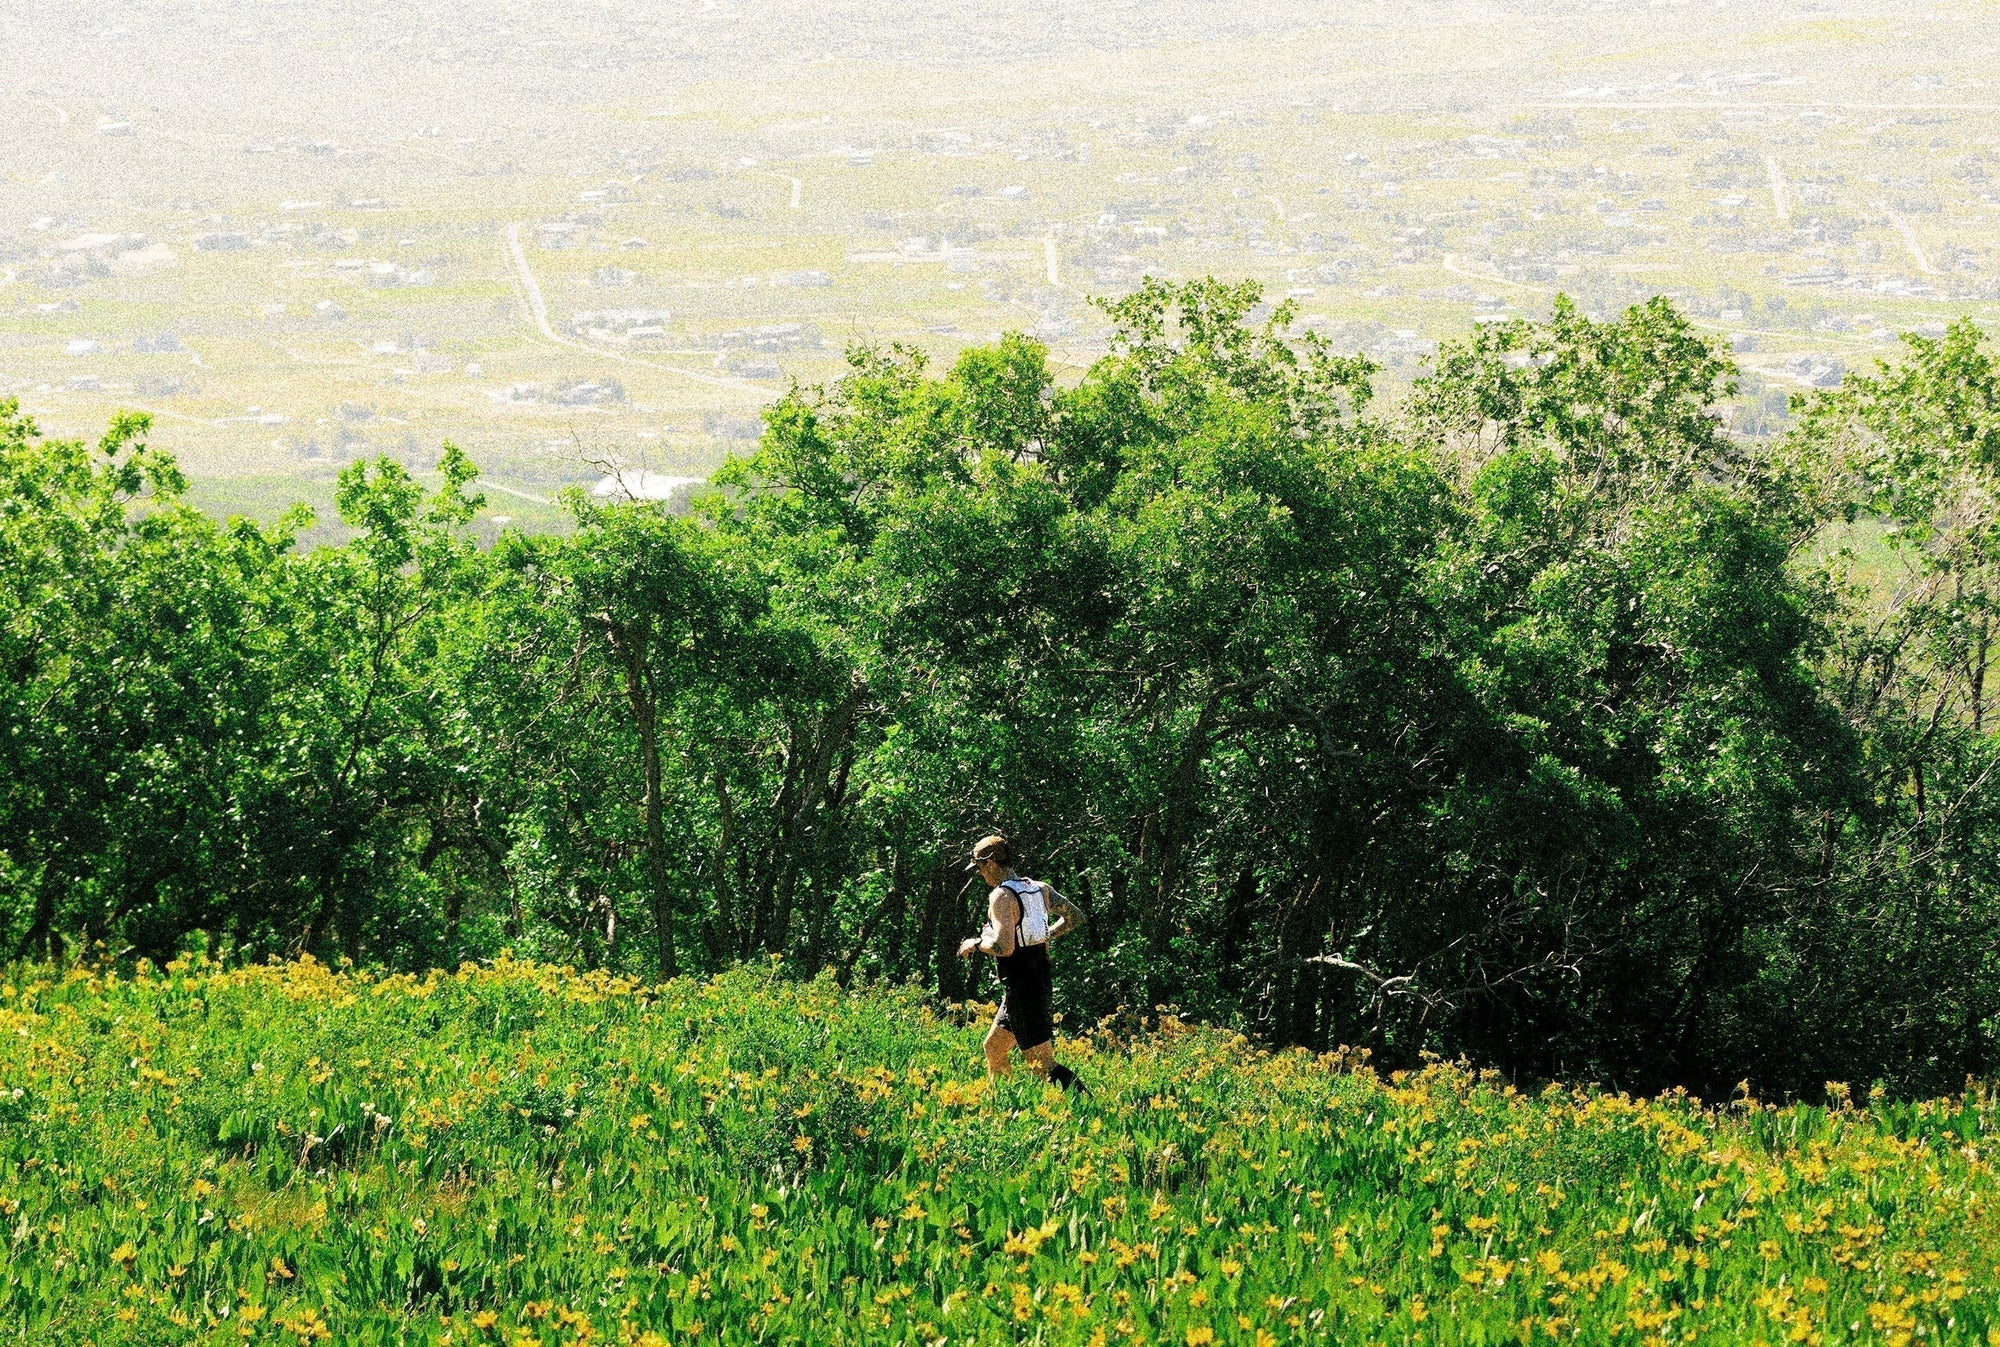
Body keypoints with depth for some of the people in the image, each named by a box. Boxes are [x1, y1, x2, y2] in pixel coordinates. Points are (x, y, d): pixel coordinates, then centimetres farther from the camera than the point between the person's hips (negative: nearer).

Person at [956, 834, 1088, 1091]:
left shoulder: (1001, 896, -17)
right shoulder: (1040, 889, 8)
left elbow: (1004, 947, -29)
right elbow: (1075, 917, 17)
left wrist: (976, 944, -10)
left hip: (1021, 990, -9)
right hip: (1041, 984, 9)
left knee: (1042, 1066, -9)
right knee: (993, 1048, 22)